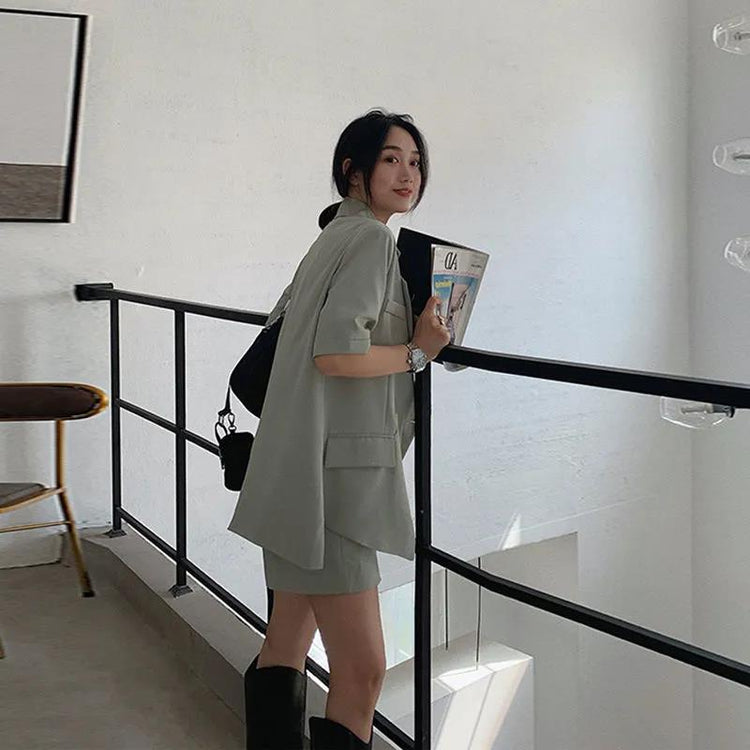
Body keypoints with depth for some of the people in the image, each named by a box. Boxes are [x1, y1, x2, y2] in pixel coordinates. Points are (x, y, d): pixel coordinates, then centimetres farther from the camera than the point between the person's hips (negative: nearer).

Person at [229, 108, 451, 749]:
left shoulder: (335, 236, 19)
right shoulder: (372, 240, -10)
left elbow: (283, 324, 27)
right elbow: (336, 355, -22)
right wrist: (417, 351, -8)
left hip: (299, 473, 11)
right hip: (331, 473, -11)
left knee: (288, 643, 17)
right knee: (363, 668, -10)